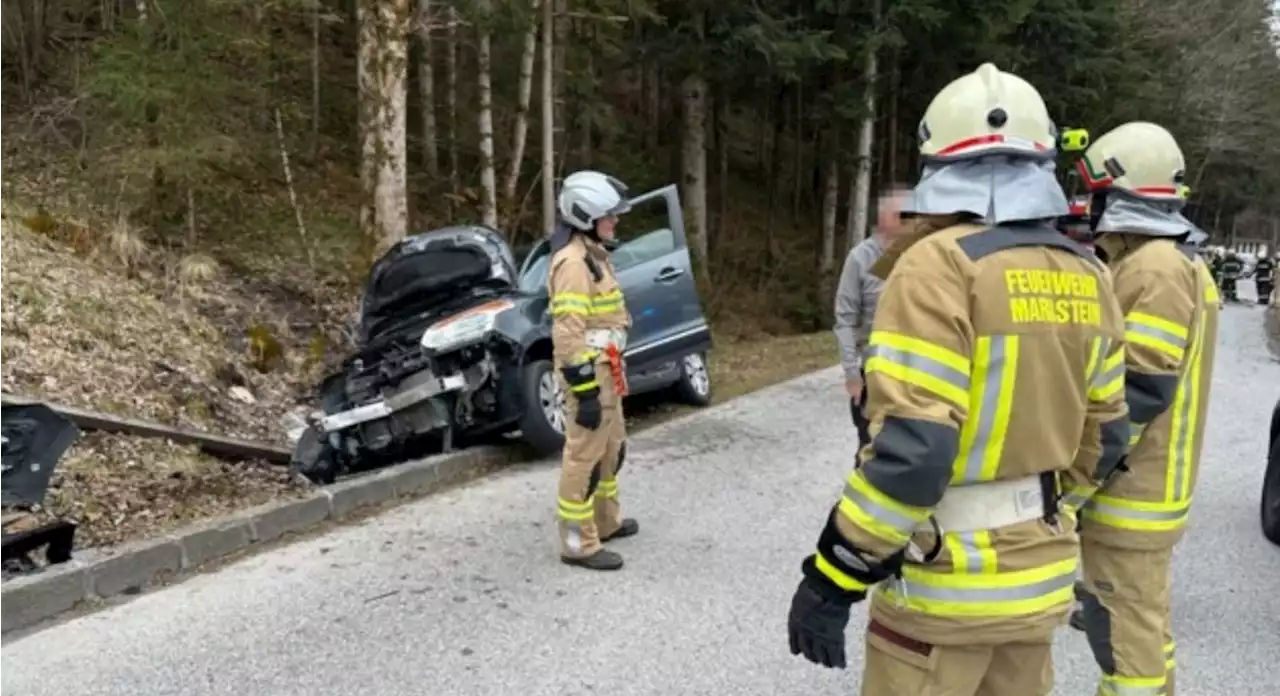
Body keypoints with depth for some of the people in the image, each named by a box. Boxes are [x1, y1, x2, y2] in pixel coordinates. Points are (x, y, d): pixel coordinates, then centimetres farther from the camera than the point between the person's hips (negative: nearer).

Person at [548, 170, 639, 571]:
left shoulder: (593, 253, 14)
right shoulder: (573, 262, -19)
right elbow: (568, 334, -24)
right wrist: (584, 391, -25)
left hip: (605, 370, 10)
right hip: (589, 373, -10)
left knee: (611, 449, 21)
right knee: (584, 456, -3)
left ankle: (606, 521, 36)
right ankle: (579, 544, 4)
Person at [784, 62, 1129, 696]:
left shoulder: (941, 265, -18)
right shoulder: (1085, 279, 4)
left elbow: (911, 448, -24)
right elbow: (1102, 438, 12)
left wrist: (831, 580, -16)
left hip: (948, 580, -7)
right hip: (1041, 570, 7)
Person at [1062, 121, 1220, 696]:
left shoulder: (1154, 268, -19)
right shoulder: (1174, 262, 13)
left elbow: (1139, 391, -24)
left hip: (1129, 490, -10)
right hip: (1147, 483, 10)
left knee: (1124, 632, -1)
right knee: (1140, 620, 20)